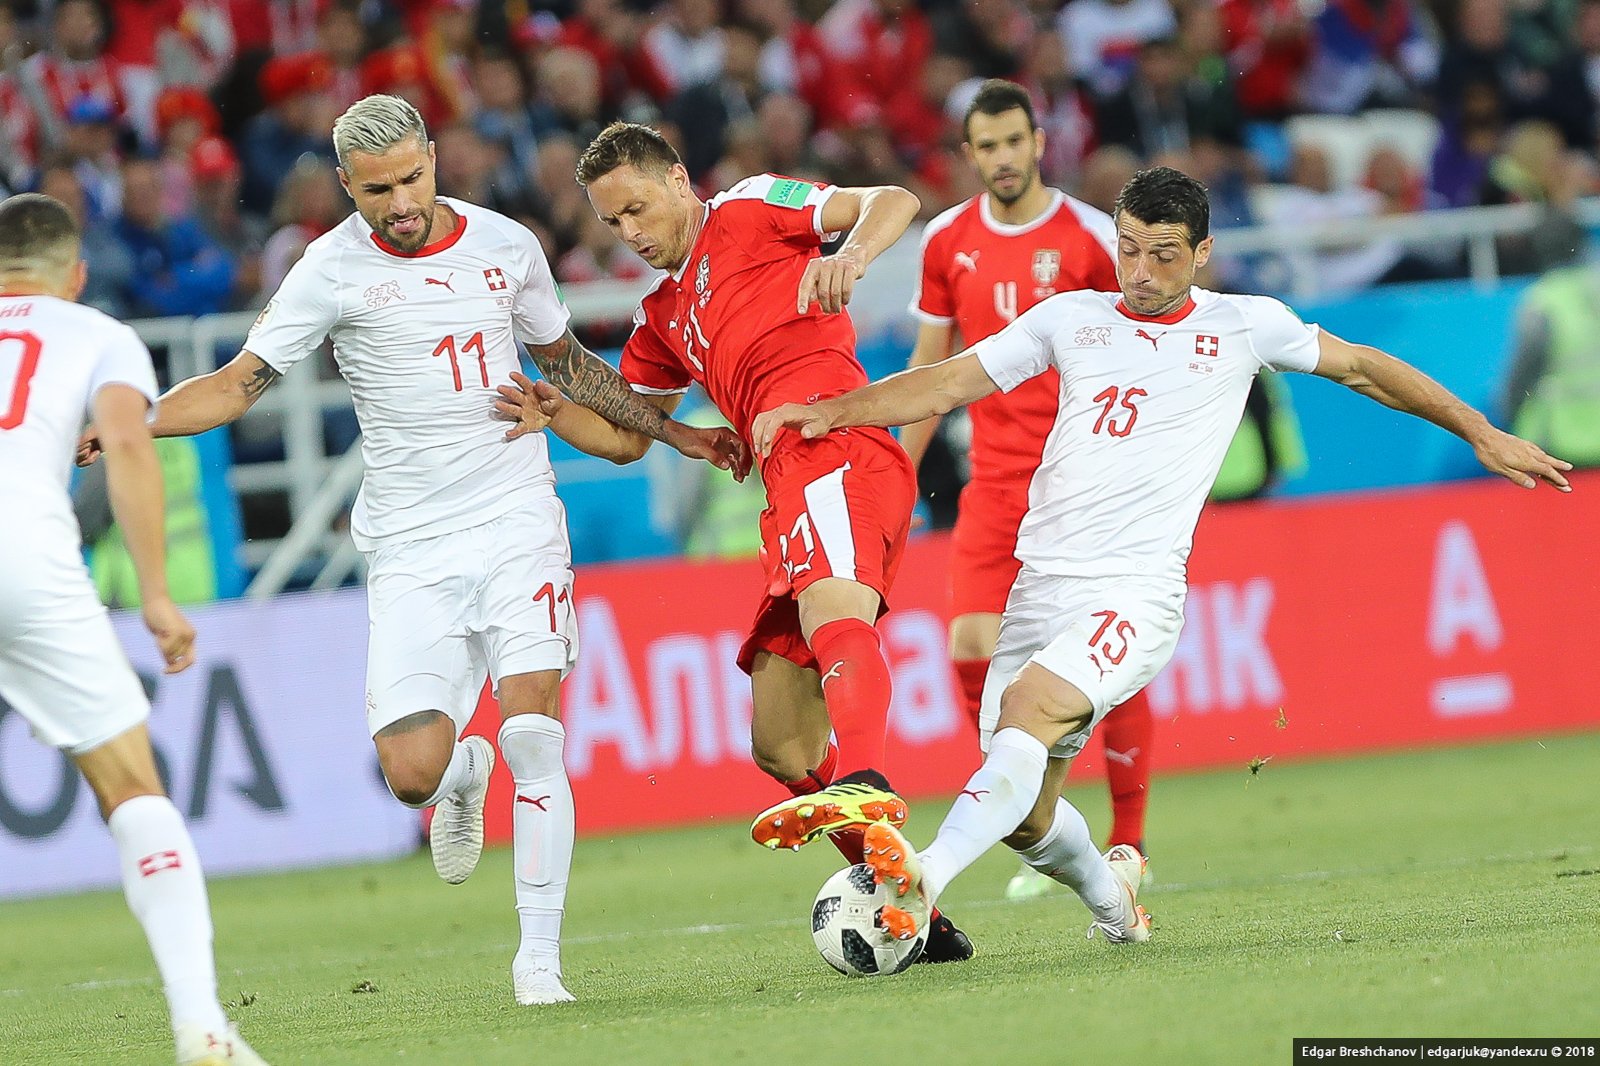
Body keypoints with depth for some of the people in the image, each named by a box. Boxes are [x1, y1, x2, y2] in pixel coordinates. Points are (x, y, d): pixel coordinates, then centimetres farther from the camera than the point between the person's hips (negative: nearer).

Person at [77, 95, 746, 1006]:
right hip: (410, 552, -1)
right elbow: (238, 384, -3)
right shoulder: (334, 270, -4)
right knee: (413, 776, -11)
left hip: (518, 524, 1)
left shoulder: (506, 245, 5)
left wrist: (671, 431, 25)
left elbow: (565, 365, 22)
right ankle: (464, 773, 28)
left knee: (533, 739, -13)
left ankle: (540, 956, -2)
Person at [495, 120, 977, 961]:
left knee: (833, 613, -38)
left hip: (831, 446, -9)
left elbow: (892, 202, 1)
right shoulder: (663, 316, 33)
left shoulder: (752, 209, 12)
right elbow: (627, 436, 35)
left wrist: (850, 255, -22)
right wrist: (555, 417, 13)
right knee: (780, 742, 4)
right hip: (794, 483, 9)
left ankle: (865, 788, -65)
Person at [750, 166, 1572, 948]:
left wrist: (1483, 435, 23)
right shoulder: (1072, 319, 14)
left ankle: (923, 879, -48)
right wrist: (830, 412, -1)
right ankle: (1110, 895, 34)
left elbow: (1362, 369, 21)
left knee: (1030, 707, -31)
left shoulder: (1243, 326, 9)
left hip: (1137, 592, -4)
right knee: (1026, 816, 1)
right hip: (1040, 585, 4)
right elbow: (949, 383, 12)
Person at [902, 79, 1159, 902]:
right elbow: (931, 364, 15)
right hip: (995, 482, 3)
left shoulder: (1093, 238, -5)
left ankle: (1128, 839, 9)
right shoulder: (947, 242, 6)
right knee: (972, 650, -11)